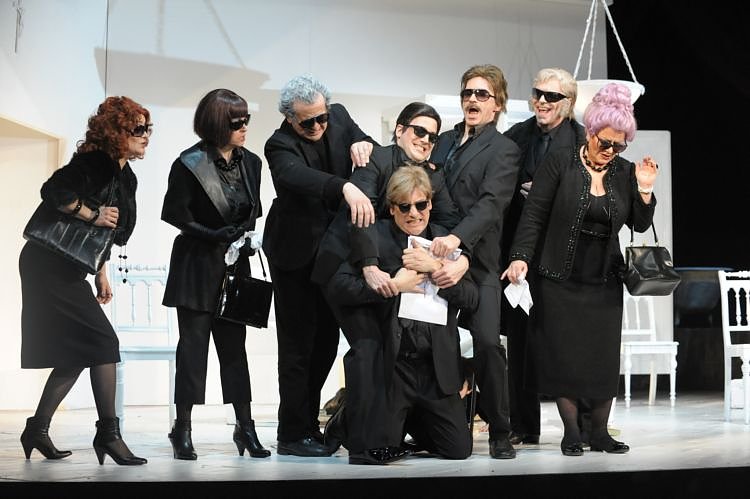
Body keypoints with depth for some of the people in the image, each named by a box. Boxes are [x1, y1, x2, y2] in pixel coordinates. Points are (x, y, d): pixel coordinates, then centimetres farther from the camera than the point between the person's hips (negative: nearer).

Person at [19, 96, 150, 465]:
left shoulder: (126, 178, 13)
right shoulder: (93, 162, -13)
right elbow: (53, 191, -26)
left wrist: (101, 273, 17)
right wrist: (92, 214, -20)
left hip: (69, 271, 10)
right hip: (48, 265, -10)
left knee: (77, 351, 10)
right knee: (102, 342, -12)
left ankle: (37, 430, 18)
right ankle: (108, 434, -10)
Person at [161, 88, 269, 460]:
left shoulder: (250, 162, 7)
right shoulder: (191, 163, -10)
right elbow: (174, 214, -10)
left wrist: (245, 239, -3)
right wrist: (216, 236, -17)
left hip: (233, 266, 5)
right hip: (197, 265, -5)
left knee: (234, 345, 6)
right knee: (193, 344, 0)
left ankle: (245, 426, 8)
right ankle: (183, 429, 7)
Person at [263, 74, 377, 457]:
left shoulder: (338, 117, -2)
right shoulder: (279, 145, -21)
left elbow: (375, 153, 7)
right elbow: (297, 175, -42)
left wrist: (362, 144, -18)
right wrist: (345, 187, -59)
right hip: (296, 252, -6)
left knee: (326, 339, 12)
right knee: (298, 343, -4)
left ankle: (308, 422, 24)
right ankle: (293, 434, 2)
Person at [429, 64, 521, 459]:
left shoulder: (503, 150, 1)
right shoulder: (445, 141, 19)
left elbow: (491, 203, -14)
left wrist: (457, 238, -29)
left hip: (476, 260, -4)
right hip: (435, 255, 5)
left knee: (486, 342, -14)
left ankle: (500, 433, -1)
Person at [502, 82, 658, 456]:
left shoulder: (624, 173, 6)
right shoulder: (559, 163, -5)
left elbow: (640, 225, 7)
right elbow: (533, 214, -8)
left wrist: (645, 190, -9)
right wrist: (521, 257, -19)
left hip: (604, 281, 3)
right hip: (560, 278, -3)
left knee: (603, 357, 4)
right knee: (563, 355, 0)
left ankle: (600, 432, 15)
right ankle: (571, 433, 10)